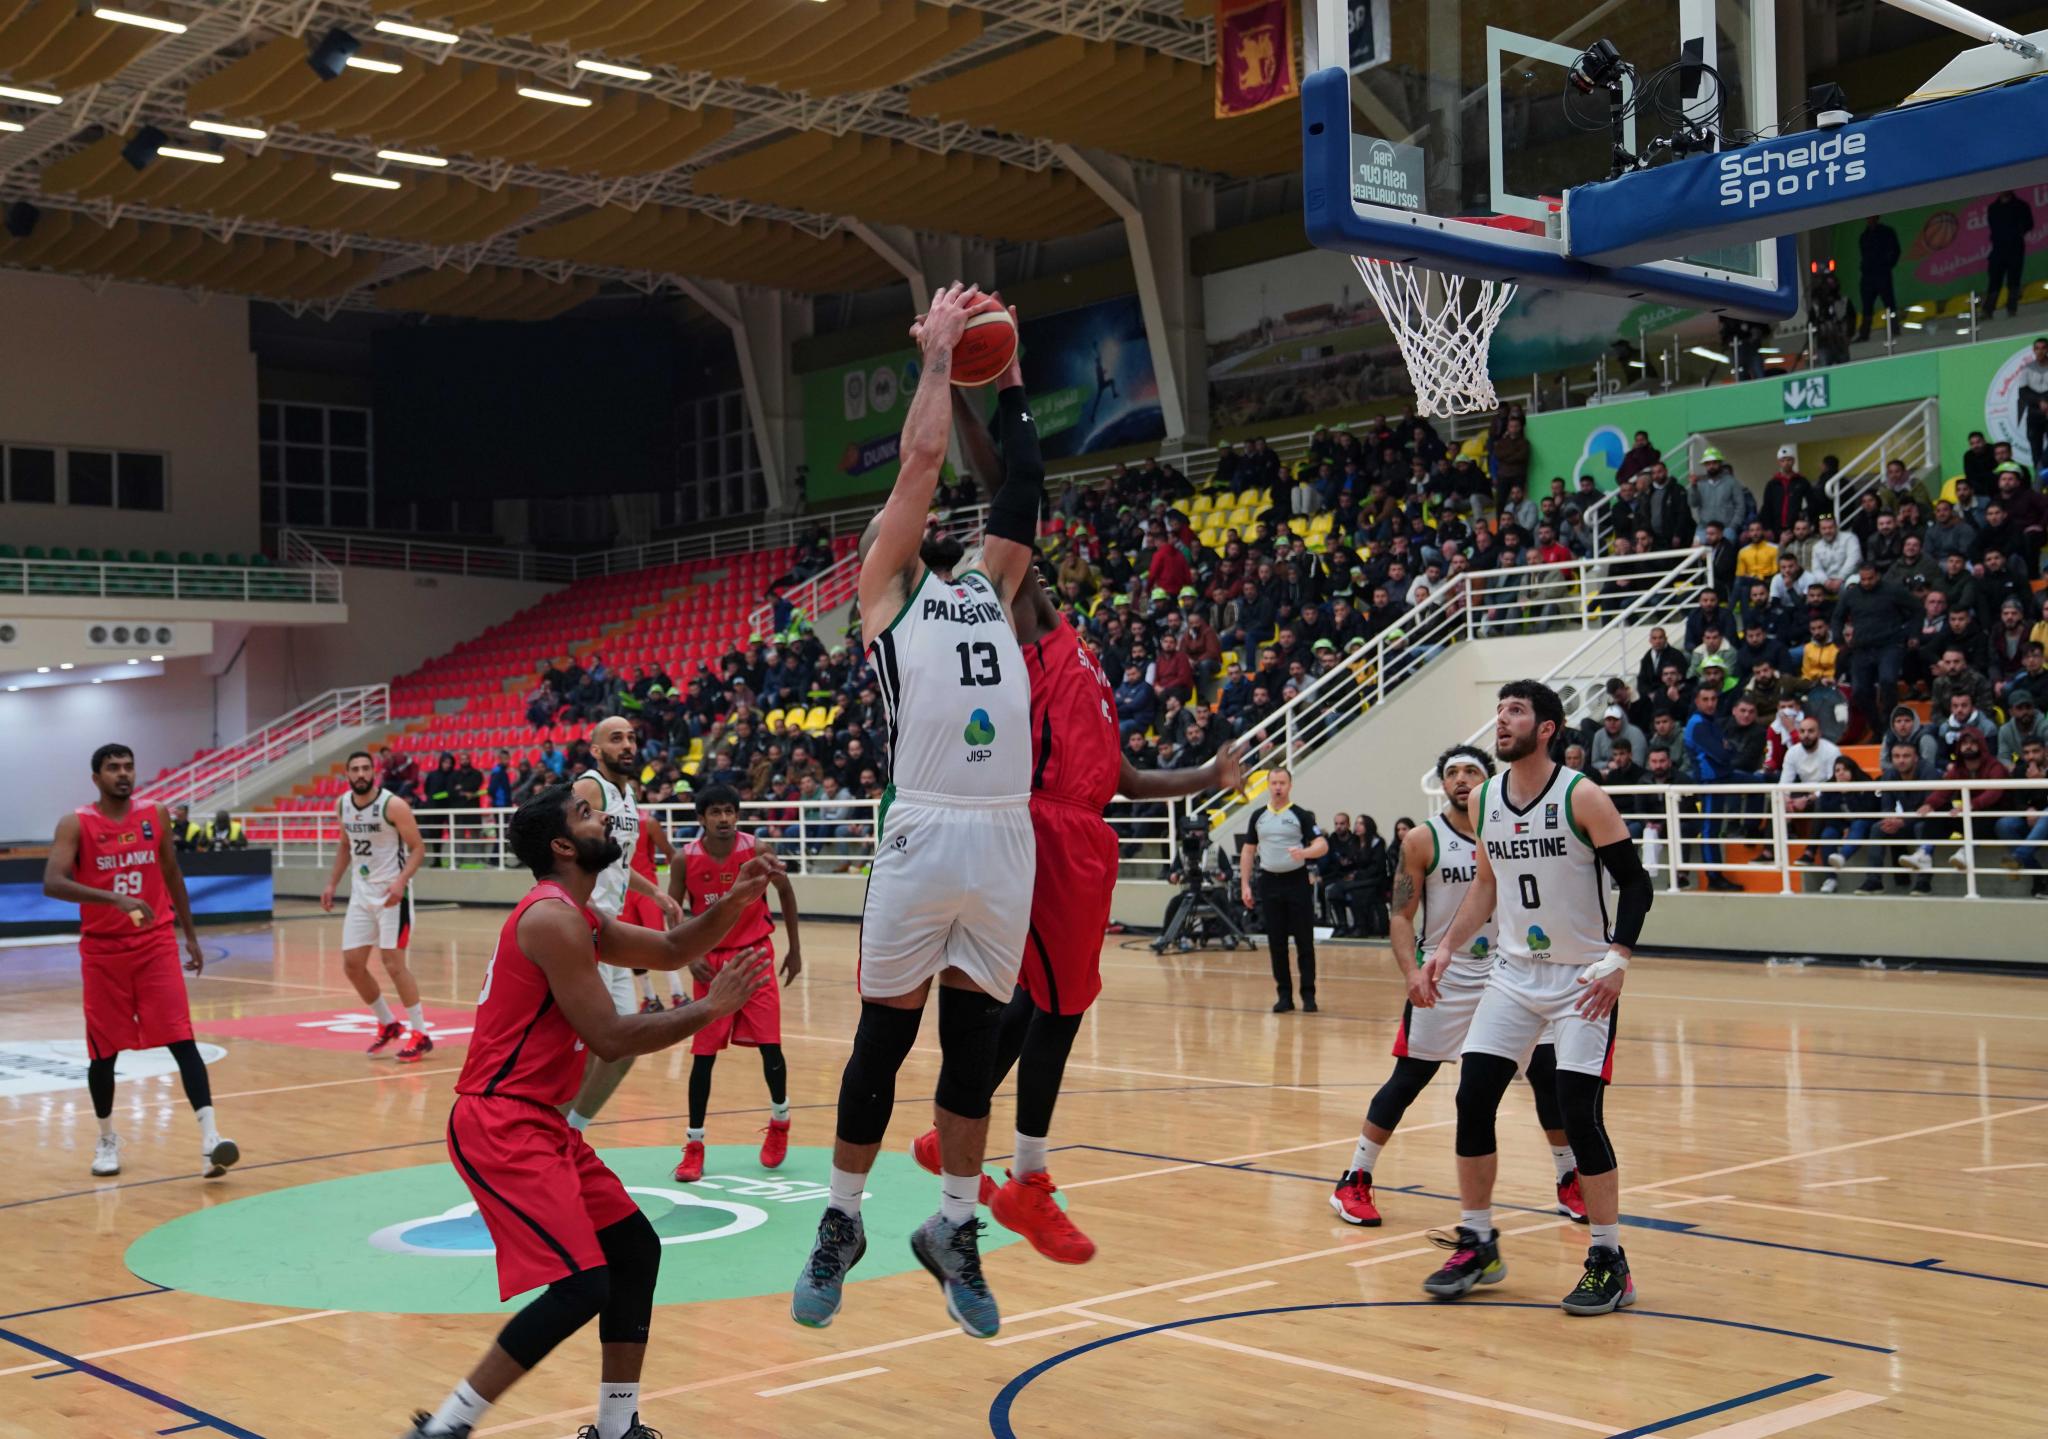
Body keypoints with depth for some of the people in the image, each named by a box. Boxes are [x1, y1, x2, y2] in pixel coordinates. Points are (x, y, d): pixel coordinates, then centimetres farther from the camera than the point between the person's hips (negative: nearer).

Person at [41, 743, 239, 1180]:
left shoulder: (156, 816, 3)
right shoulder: (76, 825, -7)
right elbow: (52, 883, -21)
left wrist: (190, 935, 15)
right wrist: (116, 898, -33)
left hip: (156, 944, 1)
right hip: (102, 951, -1)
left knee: (182, 1040, -10)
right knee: (103, 1051, 7)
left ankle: (209, 1138, -17)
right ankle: (107, 1139, 29)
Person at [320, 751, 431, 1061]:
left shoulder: (393, 805, -16)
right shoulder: (342, 805, 3)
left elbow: (417, 848, -14)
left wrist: (401, 881, -29)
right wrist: (332, 884, 12)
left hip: (392, 893, -7)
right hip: (361, 893, 7)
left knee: (393, 963, -11)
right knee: (352, 965, 5)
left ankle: (421, 1035, 0)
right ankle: (388, 1024, 24)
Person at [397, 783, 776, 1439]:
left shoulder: (580, 918, 16)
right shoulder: (552, 918, -16)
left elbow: (670, 951, 25)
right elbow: (609, 1036, -19)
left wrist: (735, 901, 9)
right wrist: (710, 1008, -11)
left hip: (540, 1122, 11)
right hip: (500, 1123, -11)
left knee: (635, 1249, 14)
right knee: (581, 1286, -17)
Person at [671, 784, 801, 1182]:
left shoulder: (756, 851, -12)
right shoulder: (686, 859, -11)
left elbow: (785, 892, 4)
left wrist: (795, 949, 8)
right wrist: (689, 957, -11)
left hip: (754, 954, 0)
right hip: (709, 960, 0)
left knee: (769, 1045, -6)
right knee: (704, 1052, -1)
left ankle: (780, 1121, 21)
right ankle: (694, 1144, 9)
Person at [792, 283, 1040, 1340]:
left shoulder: (992, 588, 22)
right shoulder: (884, 588, 9)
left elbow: (1022, 481, 19)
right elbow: (922, 456, 5)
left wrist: (1007, 372, 23)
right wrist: (939, 354, 14)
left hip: (1005, 839, 4)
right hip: (923, 835, -4)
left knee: (974, 1041, 10)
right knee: (884, 1038, 5)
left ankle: (955, 1231, 21)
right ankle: (840, 1226, 20)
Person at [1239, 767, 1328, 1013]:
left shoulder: (1301, 815, -2)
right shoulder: (1258, 816, 9)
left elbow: (1322, 845, -10)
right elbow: (1248, 850, 13)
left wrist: (1304, 852, -31)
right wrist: (1244, 885, 6)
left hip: (1297, 881, -3)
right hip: (1270, 882, 3)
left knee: (1304, 941, -2)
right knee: (1276, 943, 4)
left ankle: (1308, 994, 6)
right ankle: (1284, 995, 11)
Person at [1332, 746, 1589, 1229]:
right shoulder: (1423, 840, -5)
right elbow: (1402, 915, -6)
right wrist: (1411, 971, -21)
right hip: (1443, 976, -3)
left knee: (1549, 1074, 2)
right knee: (1407, 1079, -2)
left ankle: (1570, 1182, 19)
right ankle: (1354, 1182, 8)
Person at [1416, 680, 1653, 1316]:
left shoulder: (1583, 798, -14)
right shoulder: (1484, 800, 4)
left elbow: (1635, 883, -12)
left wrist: (1617, 959, -24)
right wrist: (1448, 946, 9)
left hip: (1583, 979, -6)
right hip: (1514, 973, 6)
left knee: (1578, 1113, -10)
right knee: (1472, 1101, 0)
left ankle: (1609, 1262, 5)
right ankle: (1477, 1246, 15)